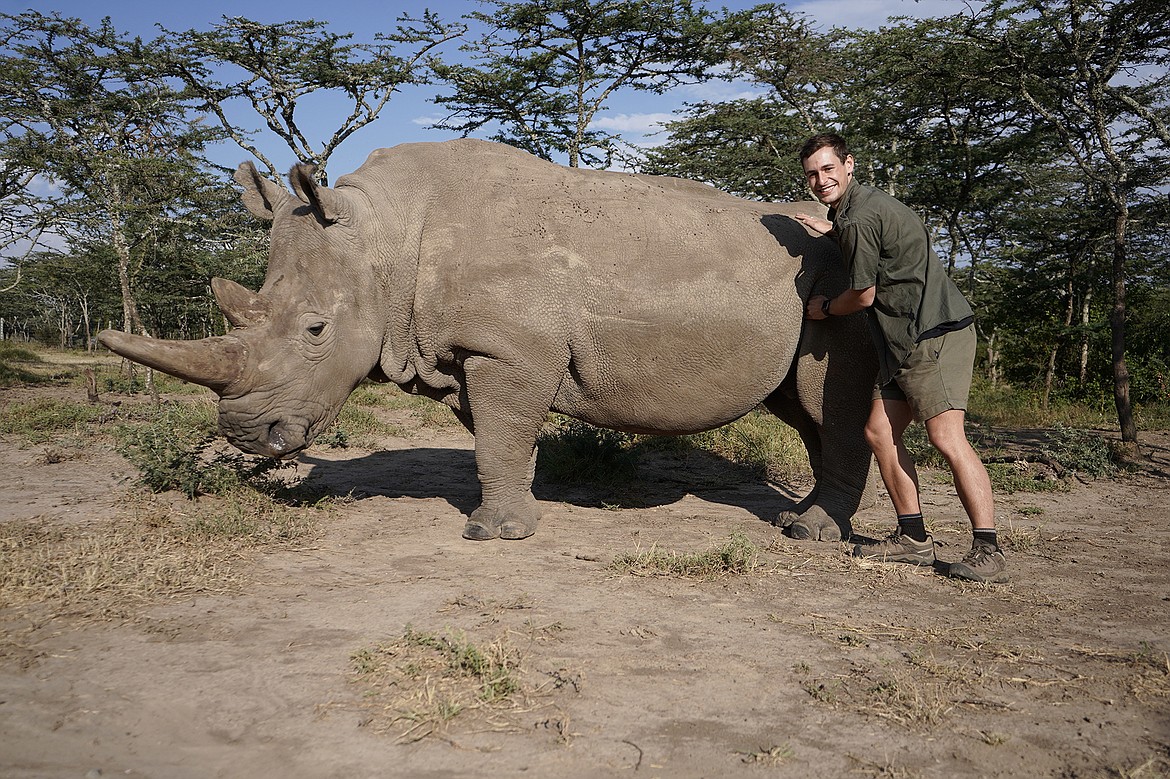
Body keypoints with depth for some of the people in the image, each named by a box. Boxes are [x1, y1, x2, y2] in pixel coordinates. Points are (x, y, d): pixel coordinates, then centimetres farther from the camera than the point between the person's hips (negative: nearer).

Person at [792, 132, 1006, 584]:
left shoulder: (860, 218, -14)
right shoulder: (861, 207, 17)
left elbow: (863, 296, -8)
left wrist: (823, 308, 11)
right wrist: (832, 232, 39)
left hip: (935, 335, -11)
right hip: (906, 342, 11)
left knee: (947, 438, -16)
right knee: (879, 433, 7)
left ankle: (988, 552, -12)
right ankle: (914, 539, 13)